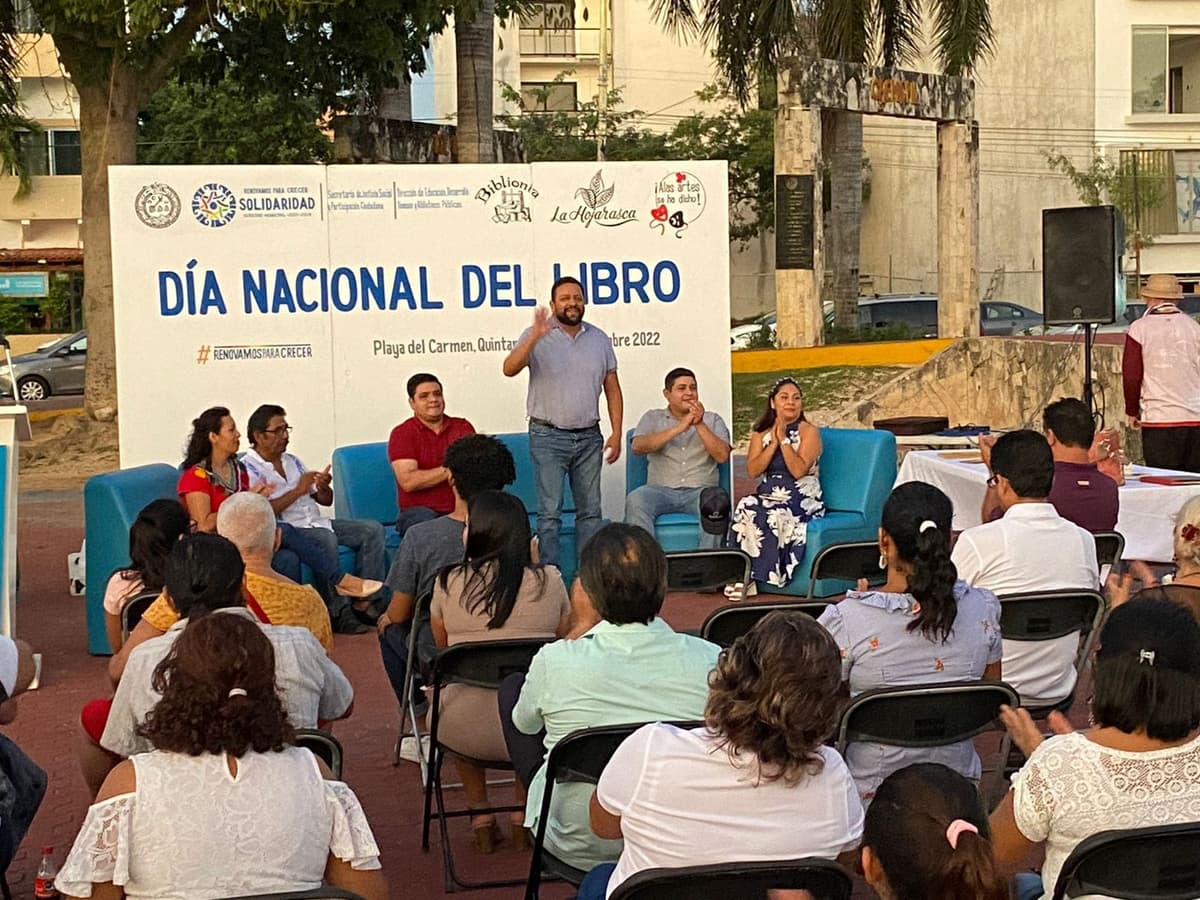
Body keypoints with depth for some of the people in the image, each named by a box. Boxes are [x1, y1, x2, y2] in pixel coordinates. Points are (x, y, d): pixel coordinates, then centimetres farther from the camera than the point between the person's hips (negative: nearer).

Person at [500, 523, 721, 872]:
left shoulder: (555, 661, -23)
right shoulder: (709, 659, -20)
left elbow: (524, 723, 0)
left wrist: (576, 633, 6)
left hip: (577, 848, -2)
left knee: (512, 687, 17)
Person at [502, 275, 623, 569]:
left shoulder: (600, 340, 8)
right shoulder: (537, 336, -4)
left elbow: (612, 389, 10)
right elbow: (509, 369, -20)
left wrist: (616, 434, 3)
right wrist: (534, 338, -34)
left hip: (589, 437, 4)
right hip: (548, 437, -4)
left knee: (590, 511, 8)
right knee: (550, 511, -6)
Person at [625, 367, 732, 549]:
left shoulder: (712, 420, 19)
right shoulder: (653, 418, 17)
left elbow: (722, 456, 3)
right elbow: (637, 447, -3)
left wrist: (700, 425, -9)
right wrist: (679, 427, -10)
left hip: (700, 490, 0)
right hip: (661, 490, 0)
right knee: (635, 499, -33)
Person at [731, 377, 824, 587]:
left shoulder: (808, 431, 0)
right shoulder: (761, 433, 14)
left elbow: (799, 470, -13)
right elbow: (752, 471, 0)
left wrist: (784, 439, -12)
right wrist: (774, 442, -6)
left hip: (801, 497, -4)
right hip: (768, 494, 4)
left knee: (771, 515, -33)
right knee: (746, 509, -29)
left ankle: (758, 575, -23)